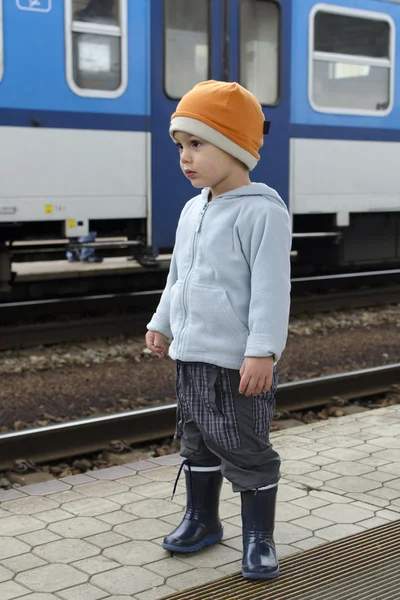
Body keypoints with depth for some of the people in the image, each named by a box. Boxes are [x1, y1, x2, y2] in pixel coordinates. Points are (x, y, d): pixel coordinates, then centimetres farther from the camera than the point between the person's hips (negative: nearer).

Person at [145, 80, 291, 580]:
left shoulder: (262, 212, -16)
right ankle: (201, 520, 35)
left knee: (245, 450, 2)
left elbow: (271, 289, -20)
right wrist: (162, 324, 25)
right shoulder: (193, 211, 10)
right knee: (196, 440, 19)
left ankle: (258, 539, 16)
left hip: (239, 361, -8)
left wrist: (263, 352, -23)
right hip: (191, 354, 8)